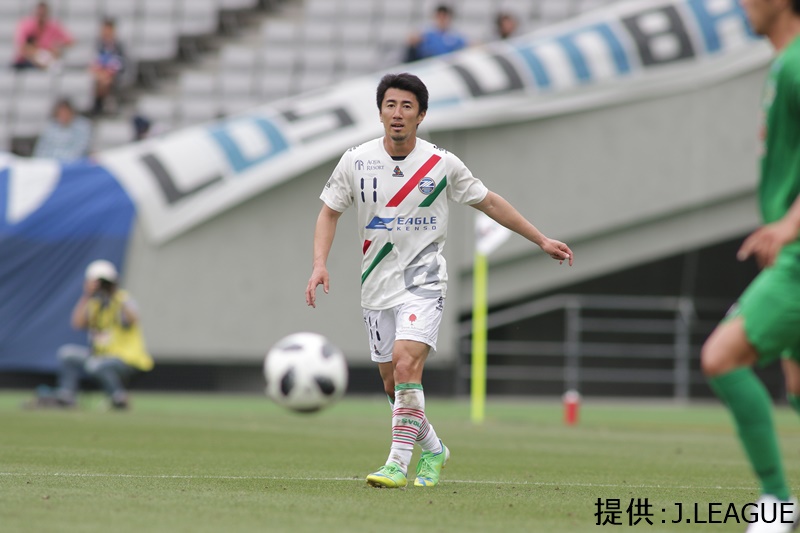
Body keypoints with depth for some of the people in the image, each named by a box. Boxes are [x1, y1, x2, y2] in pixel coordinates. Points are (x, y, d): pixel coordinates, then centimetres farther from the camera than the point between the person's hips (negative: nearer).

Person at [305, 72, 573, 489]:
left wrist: (541, 240, 11)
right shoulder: (356, 161, -3)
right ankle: (432, 450, 31)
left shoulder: (442, 165, -5)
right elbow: (329, 212, 7)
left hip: (423, 282, -3)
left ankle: (398, 463, -18)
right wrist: (319, 264, -9)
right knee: (392, 384, 8)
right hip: (377, 284, 3)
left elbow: (489, 203, 8)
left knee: (406, 365, -23)